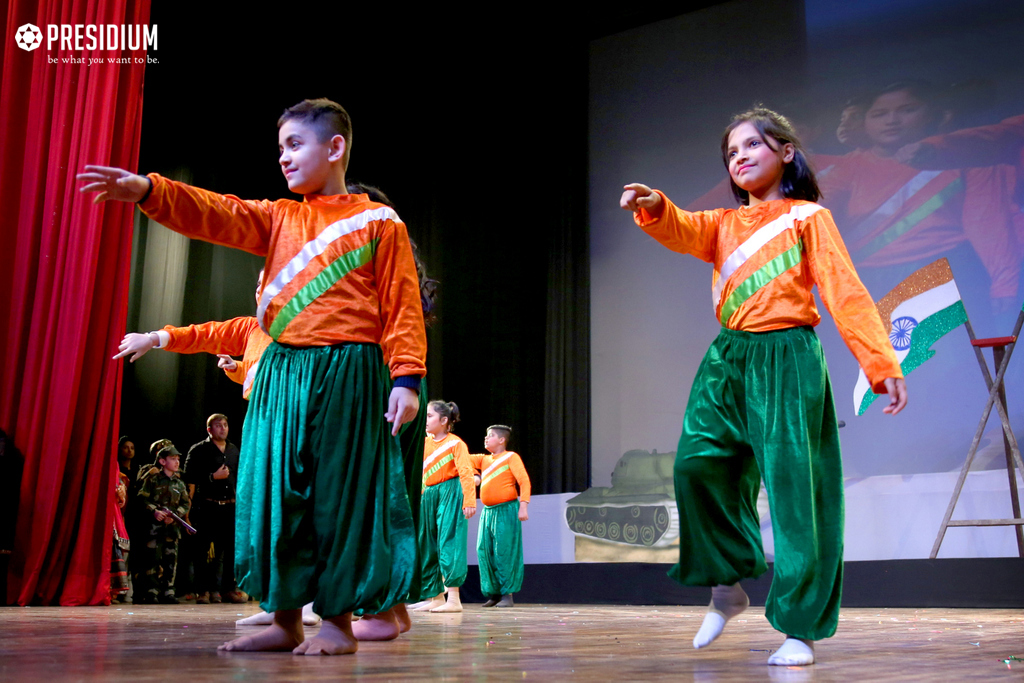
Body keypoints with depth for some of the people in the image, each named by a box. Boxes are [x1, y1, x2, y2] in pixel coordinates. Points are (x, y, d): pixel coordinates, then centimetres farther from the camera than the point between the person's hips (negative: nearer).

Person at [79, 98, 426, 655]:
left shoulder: (379, 223, 4)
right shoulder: (277, 217, 18)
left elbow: (403, 308, -2)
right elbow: (216, 214, 2)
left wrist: (406, 379, -12)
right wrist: (147, 190, -14)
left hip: (348, 374, -5)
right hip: (281, 373, 5)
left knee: (338, 494, -2)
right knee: (275, 490, 4)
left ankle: (339, 620, 10)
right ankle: (285, 619, 15)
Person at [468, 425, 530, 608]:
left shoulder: (511, 457, 0)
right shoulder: (484, 459, 17)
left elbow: (524, 481, -7)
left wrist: (523, 507, -16)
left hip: (506, 510, -6)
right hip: (488, 511, 6)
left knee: (504, 552, -6)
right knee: (484, 551, 2)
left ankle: (507, 594, 0)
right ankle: (493, 593, 10)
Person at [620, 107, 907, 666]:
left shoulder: (807, 217, 7)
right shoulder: (723, 223, 20)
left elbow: (845, 291, -3)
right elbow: (683, 232, -2)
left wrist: (881, 362, -12)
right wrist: (653, 209, -27)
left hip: (786, 359, -4)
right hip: (728, 360, 4)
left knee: (795, 487, -7)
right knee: (697, 461, -13)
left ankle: (800, 630, 1)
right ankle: (726, 589, 7)